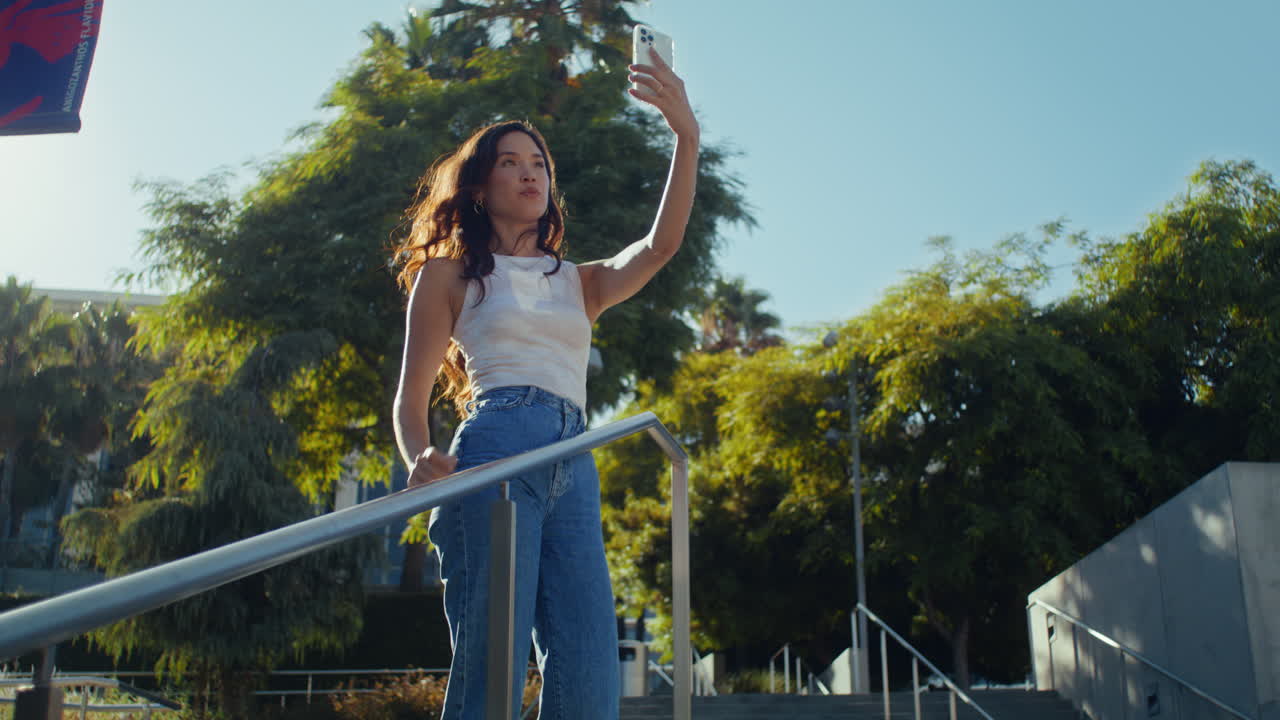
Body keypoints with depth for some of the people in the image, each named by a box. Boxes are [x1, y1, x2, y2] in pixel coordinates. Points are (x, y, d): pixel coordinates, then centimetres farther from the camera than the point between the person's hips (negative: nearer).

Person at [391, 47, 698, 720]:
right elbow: (411, 398, 10)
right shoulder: (450, 275, 15)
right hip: (495, 451, -4)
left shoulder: (580, 283, 25)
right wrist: (420, 460, -13)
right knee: (492, 662, -11)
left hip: (574, 468, 4)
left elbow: (660, 245, 7)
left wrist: (686, 137, -5)